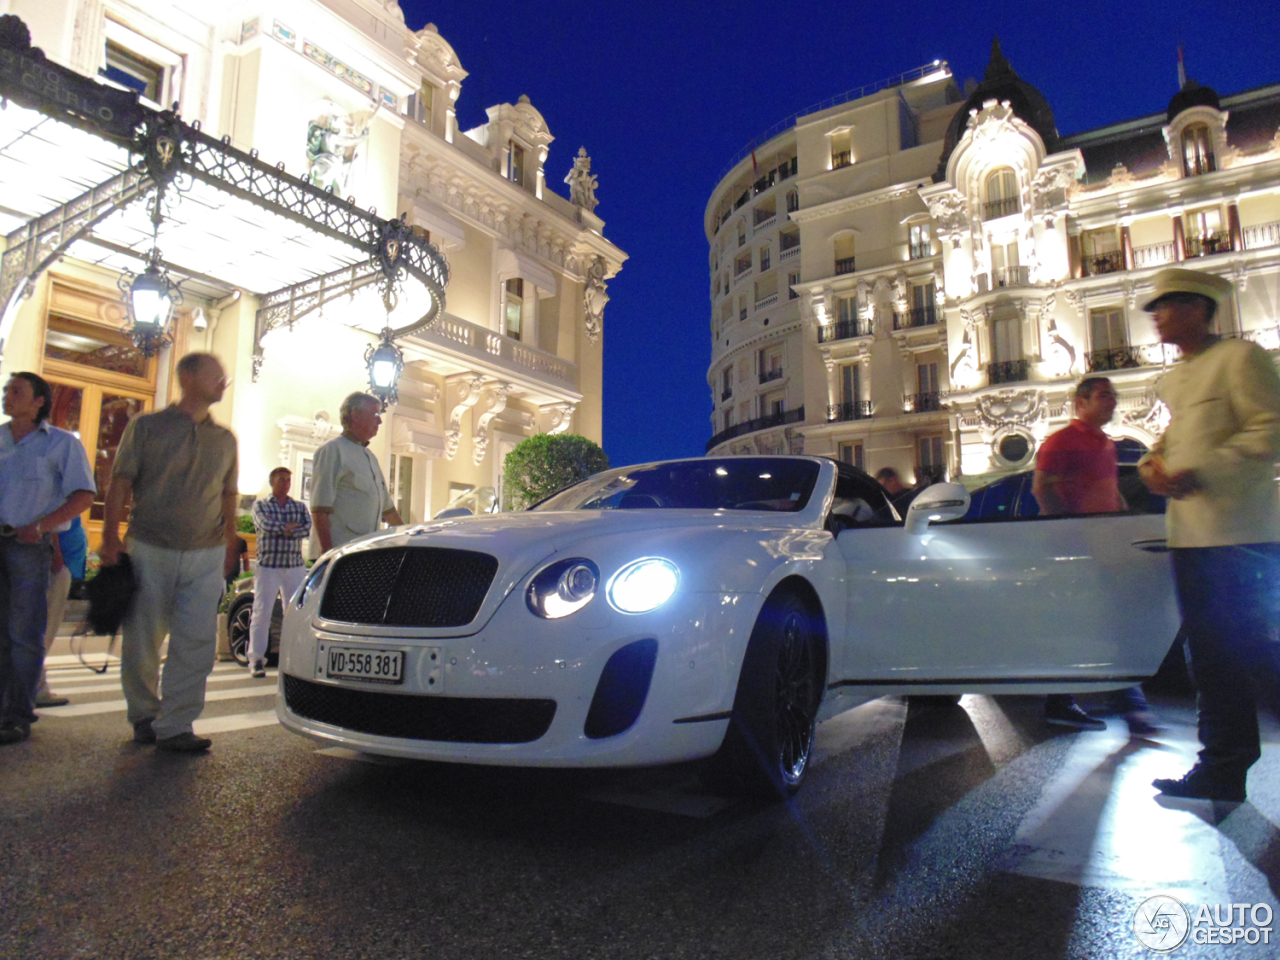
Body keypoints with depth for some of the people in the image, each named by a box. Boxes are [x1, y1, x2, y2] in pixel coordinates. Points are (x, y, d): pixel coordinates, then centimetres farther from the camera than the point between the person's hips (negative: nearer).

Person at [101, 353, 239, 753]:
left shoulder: (224, 439, 13)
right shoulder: (146, 427, 4)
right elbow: (120, 483, 1)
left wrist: (230, 545, 12)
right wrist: (110, 537, -6)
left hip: (206, 555, 2)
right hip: (150, 550, -2)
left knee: (197, 642, -5)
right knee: (141, 640, 6)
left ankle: (174, 725, 1)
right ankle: (144, 714, 25)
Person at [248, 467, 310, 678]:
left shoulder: (299, 507, 14)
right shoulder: (261, 504, 7)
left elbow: (308, 527, -4)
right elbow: (266, 524, -12)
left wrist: (285, 530, -15)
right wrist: (292, 526, -9)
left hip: (295, 567, 2)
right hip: (267, 566, -2)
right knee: (262, 613, -3)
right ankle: (256, 658, 3)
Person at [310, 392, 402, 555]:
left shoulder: (369, 457, 21)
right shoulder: (333, 450, -5)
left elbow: (387, 507, 27)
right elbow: (319, 509, -13)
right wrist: (327, 552, -21)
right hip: (340, 551, -8)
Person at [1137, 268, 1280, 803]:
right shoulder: (1175, 379, 20)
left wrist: (1198, 474, -21)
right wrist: (1153, 462, 5)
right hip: (1188, 532, 8)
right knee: (1212, 656, 11)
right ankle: (1222, 768, 20)